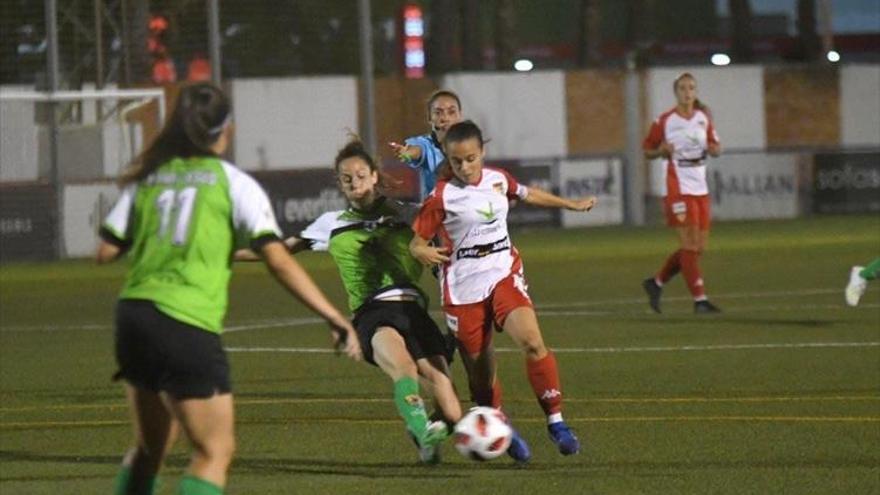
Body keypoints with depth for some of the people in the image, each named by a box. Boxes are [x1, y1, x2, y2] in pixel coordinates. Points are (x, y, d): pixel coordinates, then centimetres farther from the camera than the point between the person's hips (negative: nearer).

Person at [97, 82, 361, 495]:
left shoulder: (147, 178, 11)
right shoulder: (234, 183, -1)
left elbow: (106, 251, 8)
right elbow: (278, 261, -8)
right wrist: (334, 318, -7)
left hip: (133, 314, 5)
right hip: (188, 325, -5)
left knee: (150, 446, 21)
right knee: (216, 451, 2)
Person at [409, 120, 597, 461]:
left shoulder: (498, 180, 5)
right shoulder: (441, 196, -8)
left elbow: (527, 194, 26)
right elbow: (416, 241, -5)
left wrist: (570, 204, 39)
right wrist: (424, 253, -30)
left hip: (504, 275, 2)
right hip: (463, 288, -2)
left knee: (533, 343, -22)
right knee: (479, 368, 4)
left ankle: (556, 422, -16)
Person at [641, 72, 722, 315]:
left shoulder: (703, 118, 9)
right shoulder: (664, 121, -4)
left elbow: (715, 147, 17)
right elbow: (647, 150, 3)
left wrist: (714, 149, -7)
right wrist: (662, 150, -17)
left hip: (700, 189, 6)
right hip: (678, 189, -6)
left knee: (699, 248, 5)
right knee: (689, 244, -11)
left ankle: (656, 283, 21)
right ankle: (700, 300, -8)